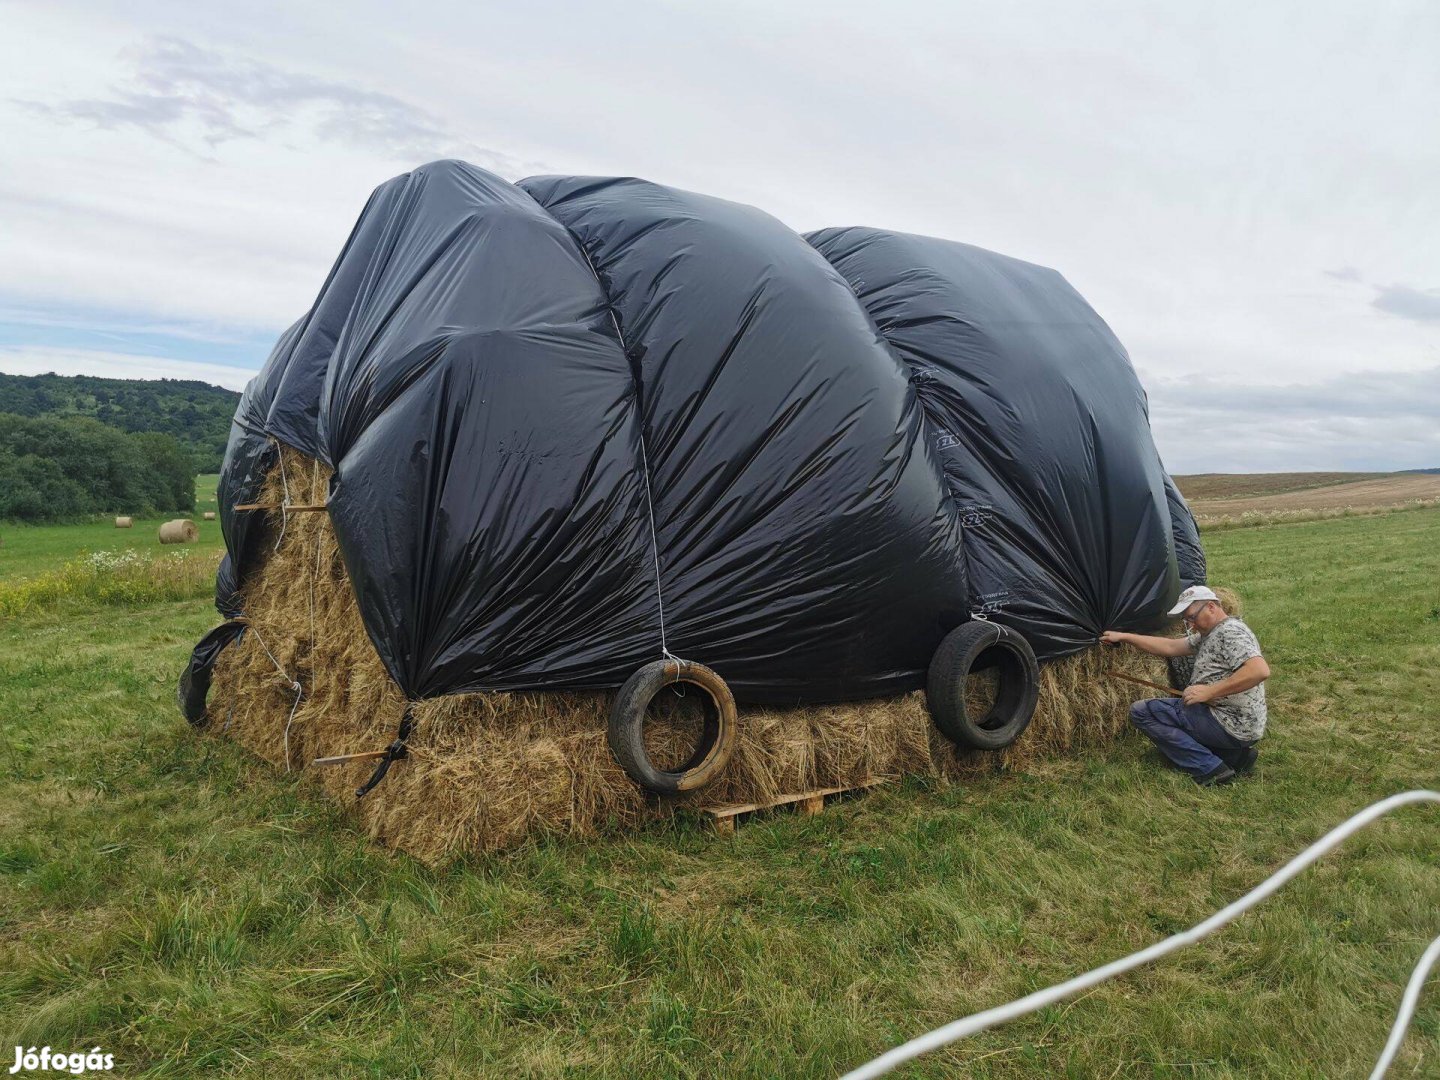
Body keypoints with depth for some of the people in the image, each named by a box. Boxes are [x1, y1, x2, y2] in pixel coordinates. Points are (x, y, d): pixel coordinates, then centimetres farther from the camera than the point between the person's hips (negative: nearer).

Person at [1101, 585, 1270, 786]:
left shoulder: (1230, 632, -16)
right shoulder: (1207, 634, 15)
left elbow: (1260, 670, -29)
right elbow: (1169, 646, 16)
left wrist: (1209, 691, -27)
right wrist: (1124, 637, 13)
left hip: (1231, 727, -10)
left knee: (1141, 711, -8)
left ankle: (1210, 768, -12)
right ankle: (1235, 756, 11)